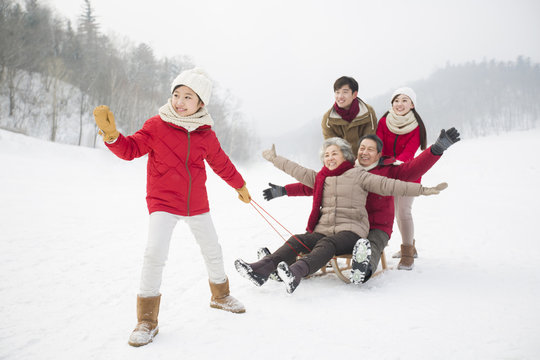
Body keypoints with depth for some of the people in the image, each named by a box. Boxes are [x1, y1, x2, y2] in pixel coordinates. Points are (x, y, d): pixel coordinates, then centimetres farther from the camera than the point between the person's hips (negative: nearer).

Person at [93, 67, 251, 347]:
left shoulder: (206, 135, 0)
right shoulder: (157, 125, -7)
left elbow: (221, 163, 14)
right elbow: (131, 149, -7)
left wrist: (239, 185, 24)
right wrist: (111, 134, -26)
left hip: (197, 203, 4)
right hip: (163, 202, -3)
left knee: (212, 251, 15)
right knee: (155, 254, -19)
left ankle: (220, 295, 43)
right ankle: (147, 320, -3)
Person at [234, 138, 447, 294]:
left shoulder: (357, 175, 7)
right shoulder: (320, 179, 22)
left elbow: (388, 185, 0)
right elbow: (298, 171, 29)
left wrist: (423, 190, -7)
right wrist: (275, 159, 35)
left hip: (351, 230, -5)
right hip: (323, 230, 5)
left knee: (326, 245, -34)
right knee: (297, 241, -21)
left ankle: (296, 273, -60)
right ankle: (261, 270, -38)